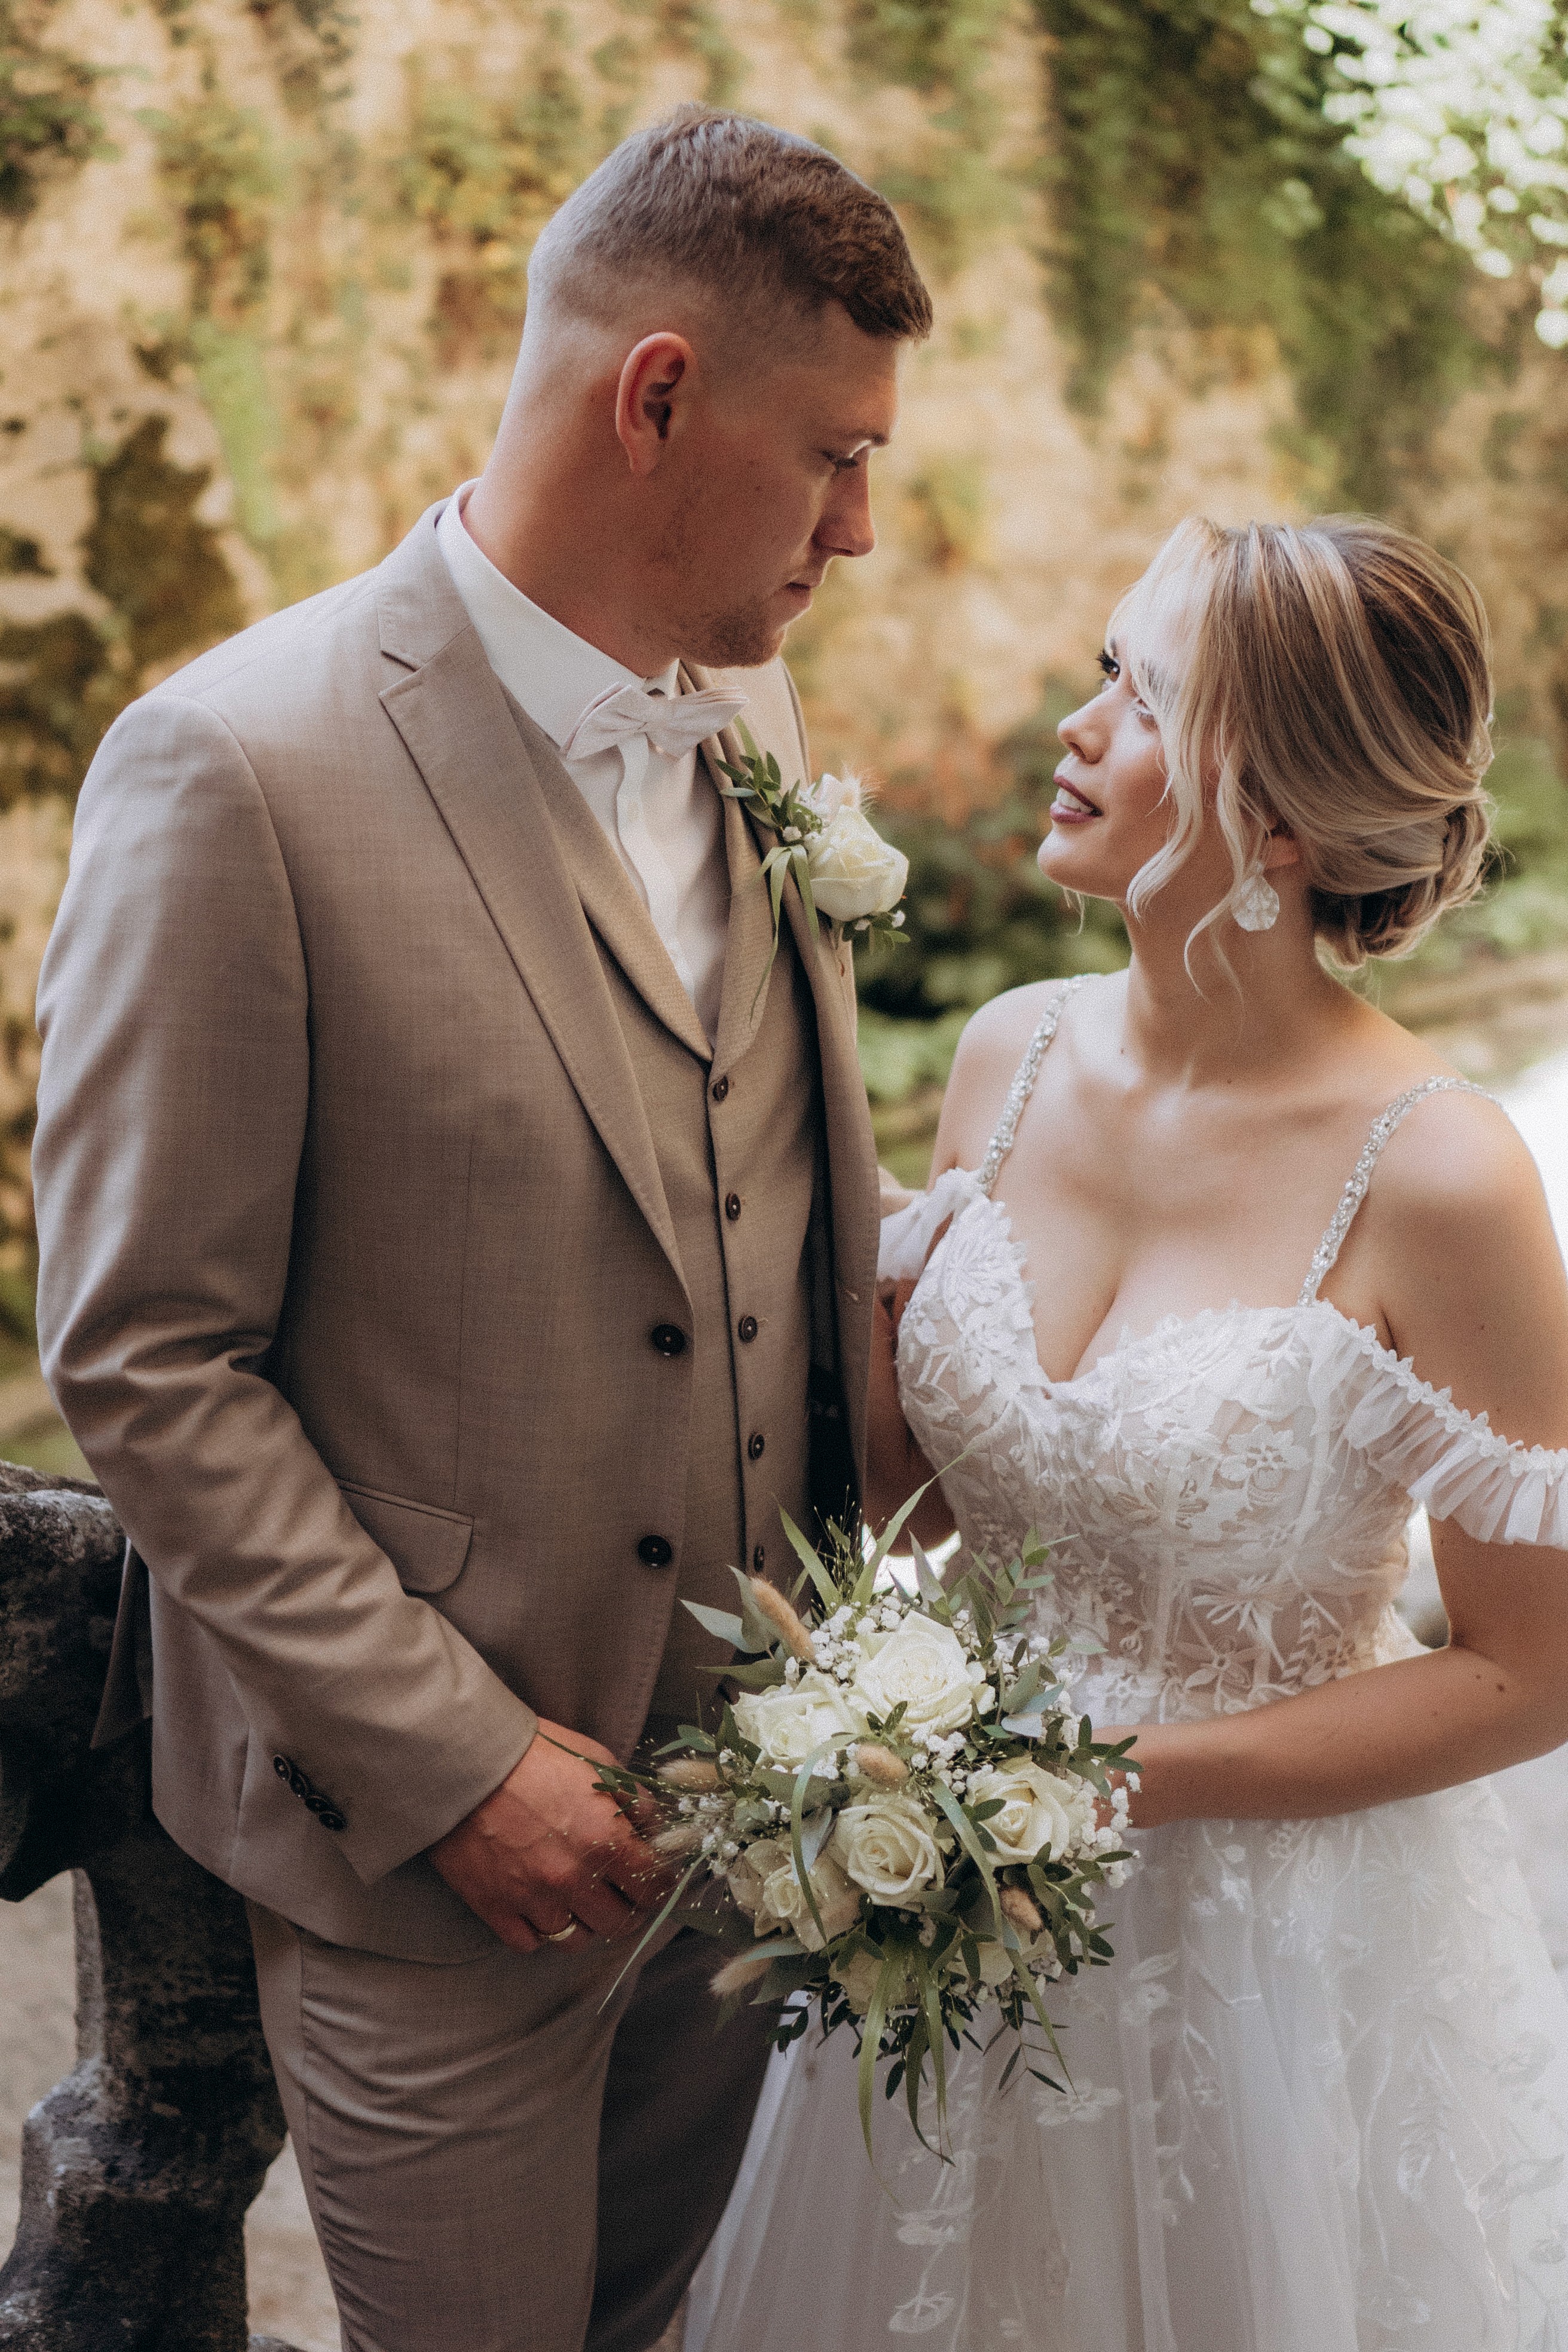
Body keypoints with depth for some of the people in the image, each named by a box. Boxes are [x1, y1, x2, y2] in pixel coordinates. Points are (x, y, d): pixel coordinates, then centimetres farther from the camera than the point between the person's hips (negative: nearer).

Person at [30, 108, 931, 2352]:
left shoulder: (749, 703, 1)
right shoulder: (240, 769, -21)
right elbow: (144, 1365, -18)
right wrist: (447, 1754, -18)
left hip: (759, 1793, 6)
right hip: (439, 1829, -6)